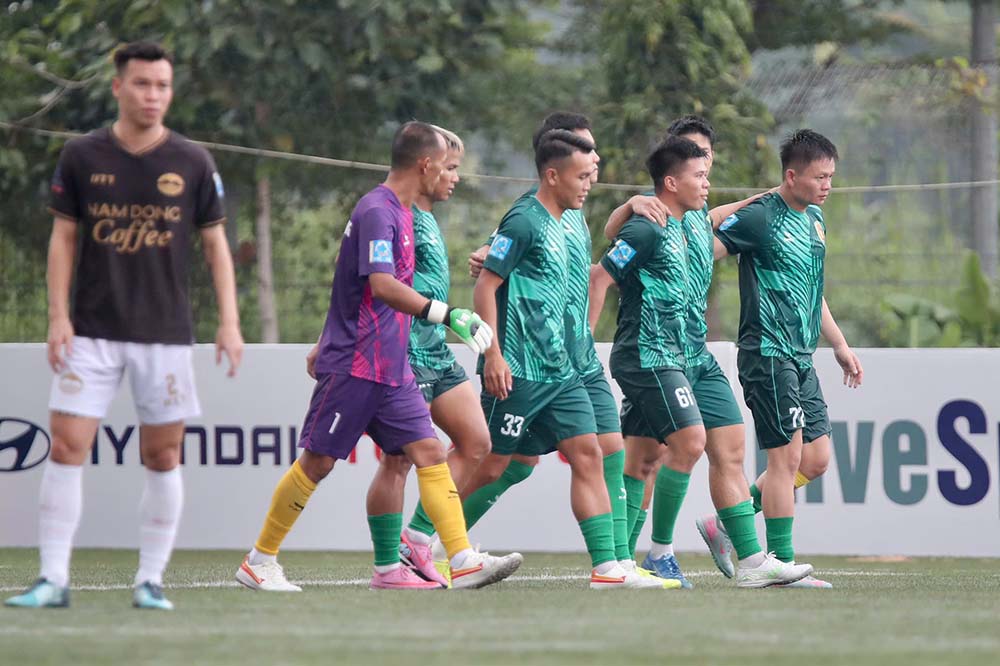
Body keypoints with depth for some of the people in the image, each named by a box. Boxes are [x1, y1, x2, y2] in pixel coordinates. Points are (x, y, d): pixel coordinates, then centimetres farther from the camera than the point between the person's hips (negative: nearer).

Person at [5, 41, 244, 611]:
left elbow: (216, 243, 6)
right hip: (92, 331, 0)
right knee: (67, 447, -8)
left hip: (166, 334, 0)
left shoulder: (193, 164, 0)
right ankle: (53, 579, -4)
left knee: (163, 457, 2)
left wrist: (229, 322, -2)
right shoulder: (82, 158, 0)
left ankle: (151, 580, 11)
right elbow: (64, 237, 6)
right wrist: (58, 316, -3)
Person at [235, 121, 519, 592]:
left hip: (391, 368, 9)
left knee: (429, 453, -3)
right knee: (318, 462, -1)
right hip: (353, 365, -9)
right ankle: (258, 562, 10)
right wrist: (447, 315, -34)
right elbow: (381, 286, -29)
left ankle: (464, 561, -11)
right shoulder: (377, 212, -15)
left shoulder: (401, 212, 16)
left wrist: (328, 344, 32)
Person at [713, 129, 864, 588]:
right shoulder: (760, 218, -11)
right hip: (768, 354, -9)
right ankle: (782, 563, -4)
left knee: (816, 459, 7)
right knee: (787, 455, -9)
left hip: (801, 358, 9)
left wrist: (839, 346, 27)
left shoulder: (814, 219, 15)